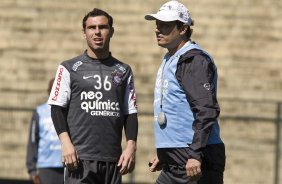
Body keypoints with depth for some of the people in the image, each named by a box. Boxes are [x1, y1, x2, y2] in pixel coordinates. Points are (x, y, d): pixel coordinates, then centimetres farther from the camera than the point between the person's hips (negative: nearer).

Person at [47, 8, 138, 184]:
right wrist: (65, 142, -12)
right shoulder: (69, 68, 7)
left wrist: (131, 146, 0)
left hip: (113, 159, 3)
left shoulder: (123, 71, 16)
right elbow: (57, 108, 2)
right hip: (80, 156, -3)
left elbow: (130, 113, 14)